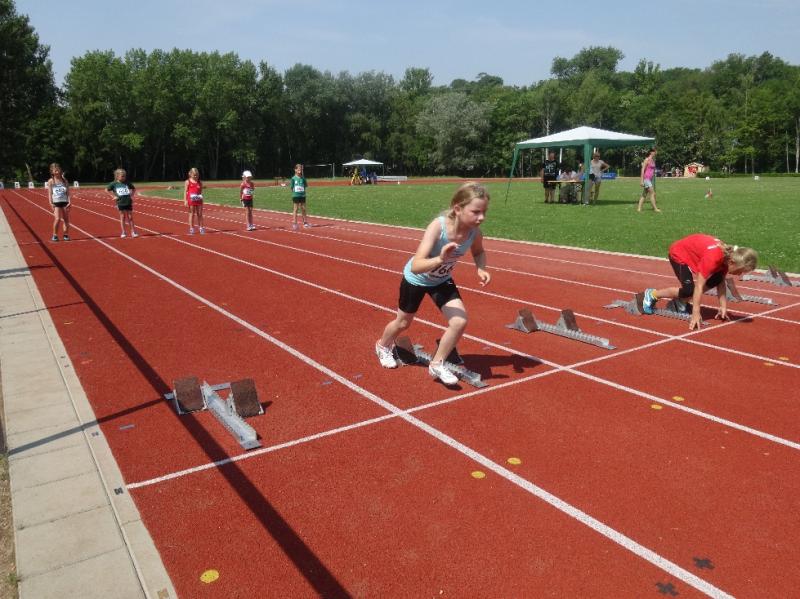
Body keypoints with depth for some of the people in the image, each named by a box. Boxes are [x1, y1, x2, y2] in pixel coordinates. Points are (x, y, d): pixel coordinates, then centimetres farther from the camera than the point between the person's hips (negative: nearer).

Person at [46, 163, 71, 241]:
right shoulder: (51, 181, 3)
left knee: (66, 219, 4)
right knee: (57, 219, -14)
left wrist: (69, 202, -5)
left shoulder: (64, 180, 8)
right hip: (56, 202, -2)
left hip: (65, 202, 2)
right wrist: (51, 203, -10)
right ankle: (55, 236, -3)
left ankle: (66, 235, 13)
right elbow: (50, 193, 0)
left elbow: (68, 192, 6)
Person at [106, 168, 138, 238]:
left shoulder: (127, 183, 7)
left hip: (129, 202, 2)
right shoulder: (114, 184, -1)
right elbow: (107, 189, 0)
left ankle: (133, 232, 10)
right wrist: (113, 196, -4)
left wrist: (131, 195, 9)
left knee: (130, 217, 5)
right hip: (120, 203, -2)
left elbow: (134, 188, 21)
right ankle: (123, 233, 9)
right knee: (122, 217, 3)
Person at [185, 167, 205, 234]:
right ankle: (191, 228, 8)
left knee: (200, 214, 6)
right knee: (191, 214, 3)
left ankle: (201, 228, 13)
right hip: (191, 200, -3)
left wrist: (201, 198, -1)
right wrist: (186, 200, -7)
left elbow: (201, 191, 10)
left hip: (199, 200, 3)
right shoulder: (188, 182, 0)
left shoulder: (200, 182, 8)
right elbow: (186, 191, -1)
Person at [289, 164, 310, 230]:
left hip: (302, 195, 3)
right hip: (295, 195, -3)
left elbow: (306, 185, 2)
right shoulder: (293, 178, -3)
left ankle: (305, 222, 18)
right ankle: (294, 223, 7)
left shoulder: (303, 178, 4)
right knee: (295, 209, 2)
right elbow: (291, 187, -1)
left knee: (303, 209, 9)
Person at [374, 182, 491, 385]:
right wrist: (439, 259, -63)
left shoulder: (474, 231, -25)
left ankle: (437, 365, 10)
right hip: (416, 278, -4)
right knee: (403, 322, 17)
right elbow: (415, 266, -46)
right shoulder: (438, 226, -40)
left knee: (460, 322, -13)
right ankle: (383, 347, 51)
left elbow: (478, 252, 0)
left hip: (442, 280, 4)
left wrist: (481, 268, -20)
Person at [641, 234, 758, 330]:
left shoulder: (728, 255, -14)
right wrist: (696, 313, -34)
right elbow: (699, 285, -36)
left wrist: (723, 307, -8)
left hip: (693, 253, 8)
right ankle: (652, 294, -1)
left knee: (716, 279, -4)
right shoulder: (713, 258, -38)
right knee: (689, 289, -19)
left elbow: (721, 283, -4)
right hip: (679, 253, -8)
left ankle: (681, 300, 7)